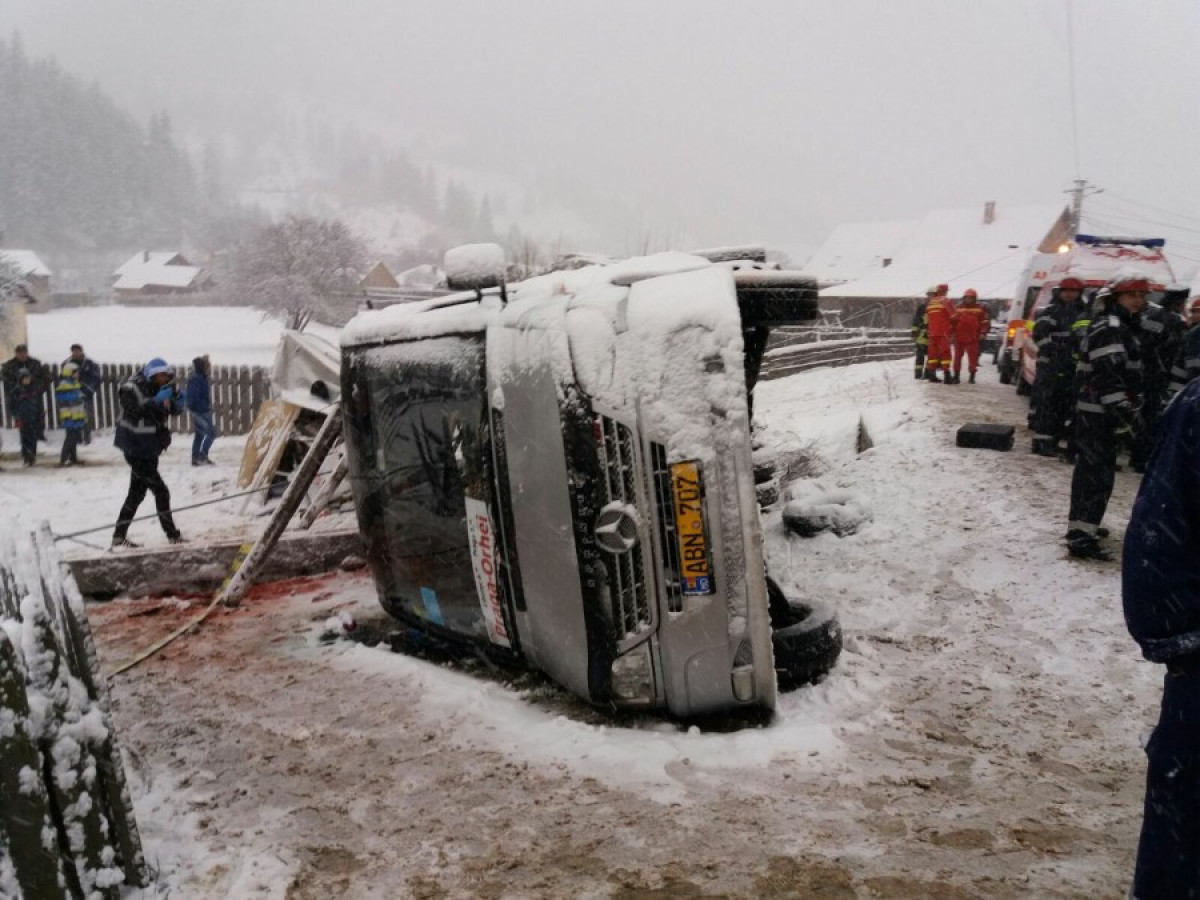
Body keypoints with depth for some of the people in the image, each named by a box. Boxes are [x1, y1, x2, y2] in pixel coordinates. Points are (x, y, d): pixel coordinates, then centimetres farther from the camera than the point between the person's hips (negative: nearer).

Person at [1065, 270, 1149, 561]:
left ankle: (1083, 524, 32)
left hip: (1106, 414, 11)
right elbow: (1108, 376, -25)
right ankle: (1081, 537, -15)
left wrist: (1128, 410, 29)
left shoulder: (1121, 326, 19)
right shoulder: (1109, 327, -16)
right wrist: (1126, 411, -29)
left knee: (1092, 471, 19)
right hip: (1099, 414, -11)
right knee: (1096, 474, -13)